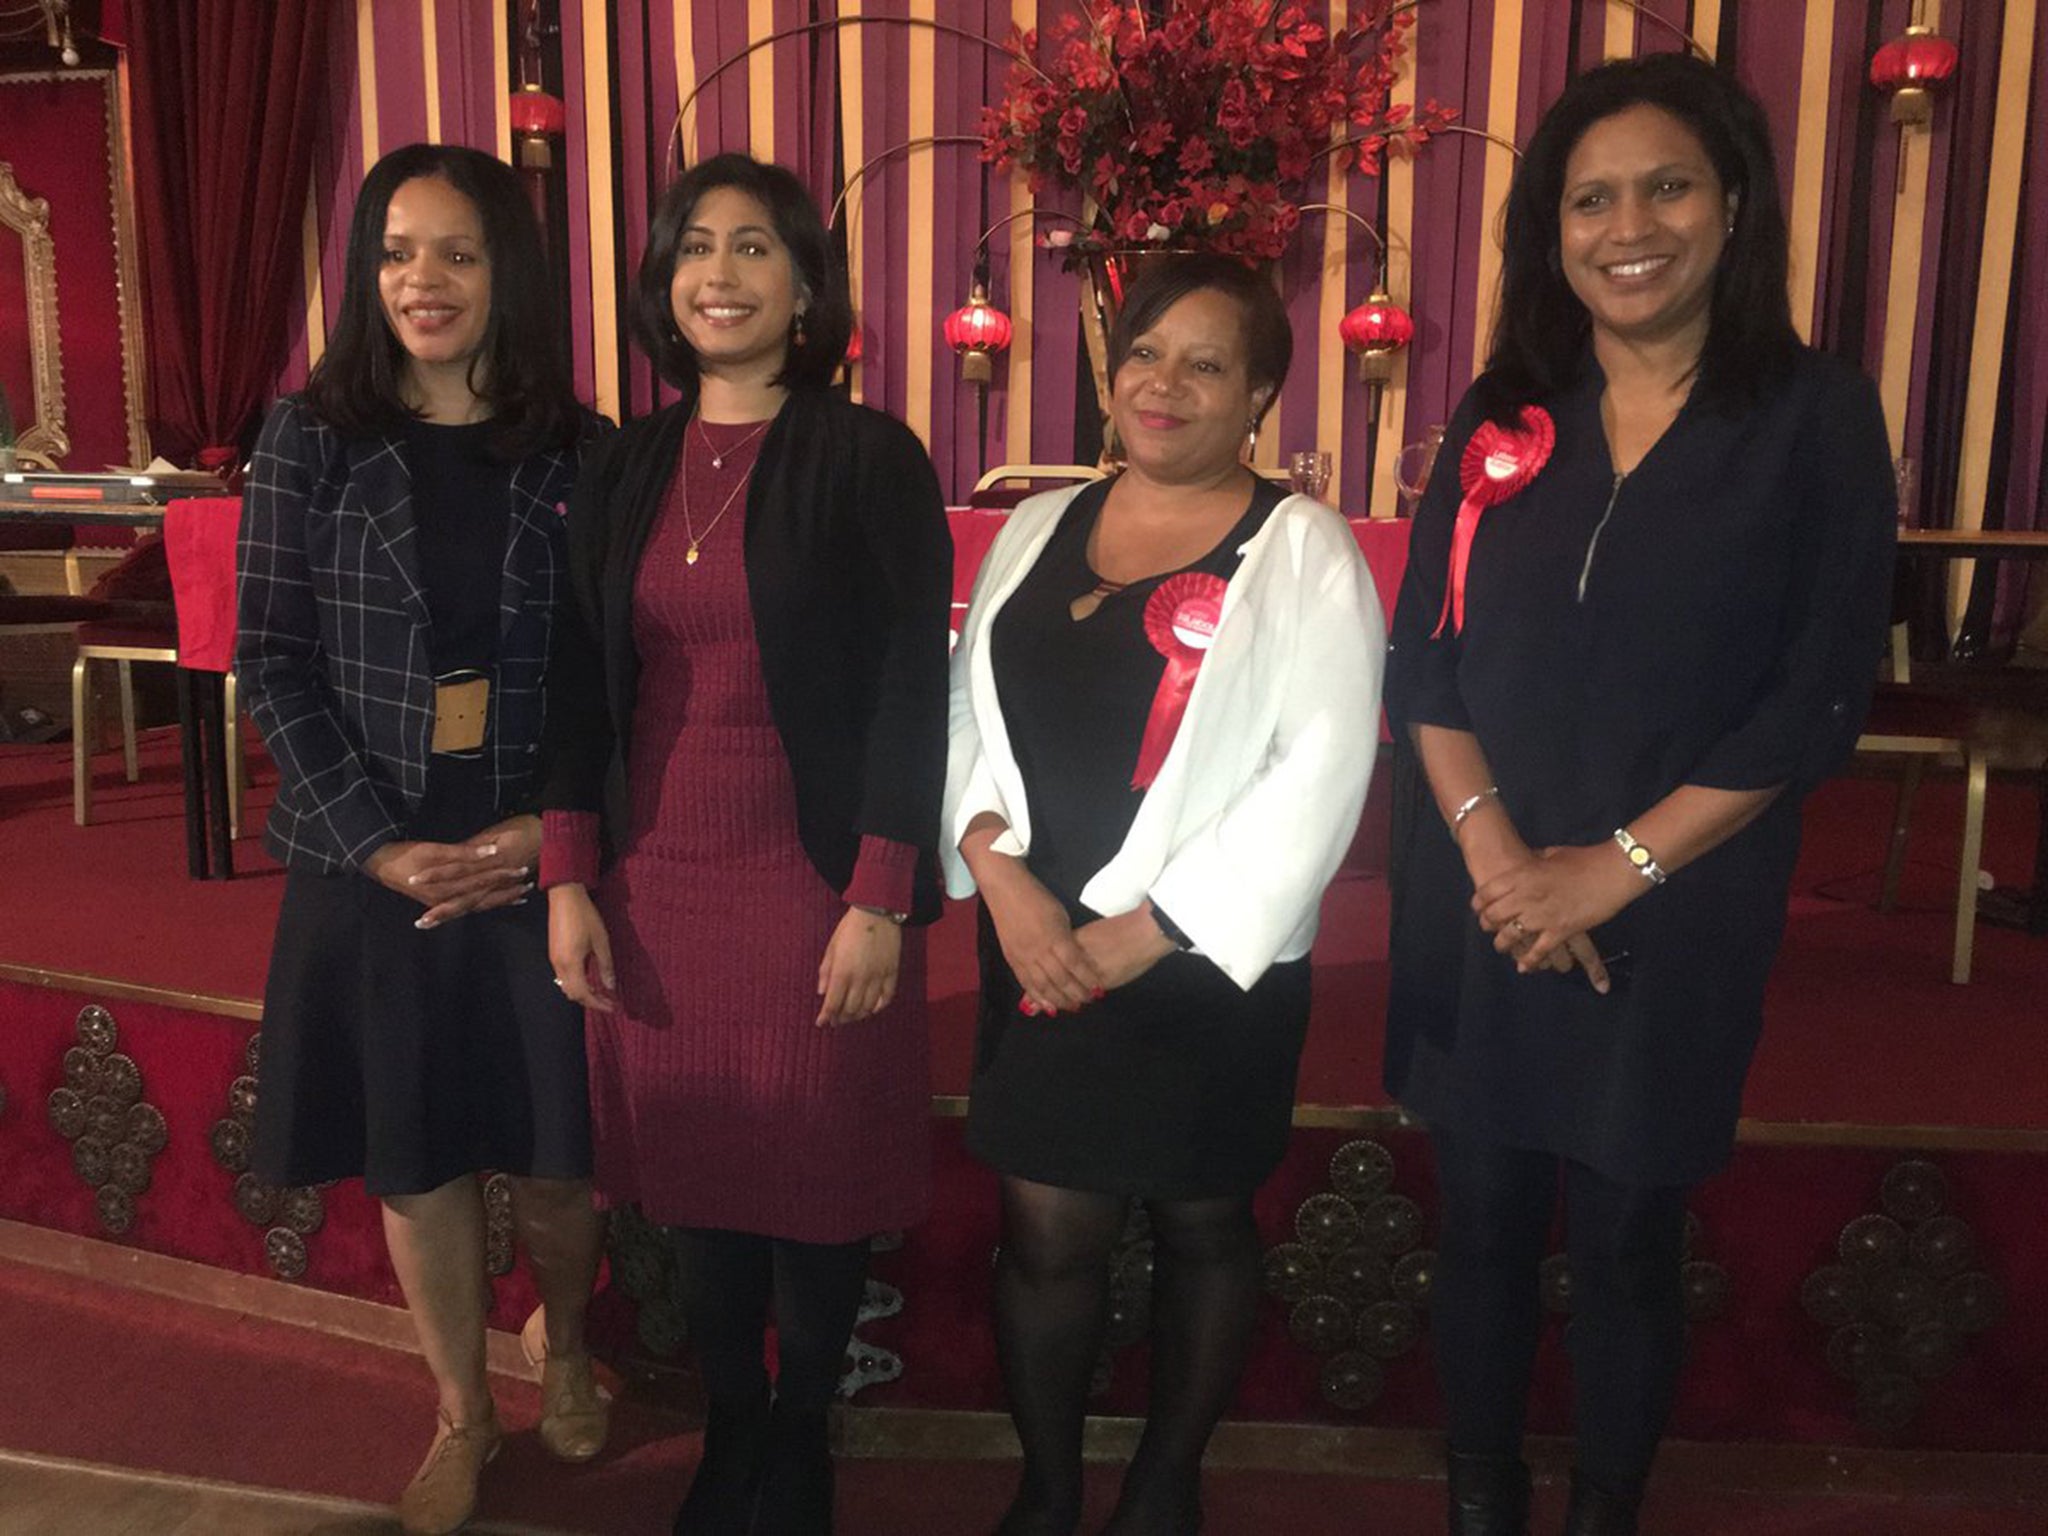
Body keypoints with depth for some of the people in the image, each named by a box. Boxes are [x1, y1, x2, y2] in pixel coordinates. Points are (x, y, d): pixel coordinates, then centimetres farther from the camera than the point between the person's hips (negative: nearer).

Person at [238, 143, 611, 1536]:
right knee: (414, 1156, 11)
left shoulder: (579, 453, 0)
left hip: (541, 860, 0)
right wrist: (382, 845, -11)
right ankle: (465, 1415, 35)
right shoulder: (311, 439, 1)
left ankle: (567, 1351, 39)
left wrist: (549, 830, -13)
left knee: (554, 1156, 7)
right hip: (372, 866, 1)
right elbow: (274, 660, -2)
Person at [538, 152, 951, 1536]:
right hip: (657, 884, 4)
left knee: (816, 1177, 8)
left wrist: (878, 905, -14)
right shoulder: (626, 471, 8)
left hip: (815, 884, -4)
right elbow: (582, 687, 9)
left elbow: (912, 691, -9)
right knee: (696, 1171, 14)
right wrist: (568, 880, 3)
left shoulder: (869, 459, -5)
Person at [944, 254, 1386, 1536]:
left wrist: (1151, 929, -16)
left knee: (1203, 1225, 13)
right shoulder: (1039, 528, 9)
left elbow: (1323, 767, -13)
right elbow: (967, 710, 7)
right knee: (1049, 1231, 8)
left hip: (1210, 963, -3)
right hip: (1040, 954, 3)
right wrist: (1002, 873, -10)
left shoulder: (1301, 548, -5)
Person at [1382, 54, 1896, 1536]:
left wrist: (1614, 870, -14)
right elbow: (1423, 657, 1)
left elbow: (1819, 698, -8)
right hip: (1477, 902, 2)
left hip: (1676, 914, -2)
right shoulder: (1507, 412, 6)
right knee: (1484, 1218, 12)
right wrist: (1496, 854, -12)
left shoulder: (1816, 415, -2)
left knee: (1627, 1238, 10)